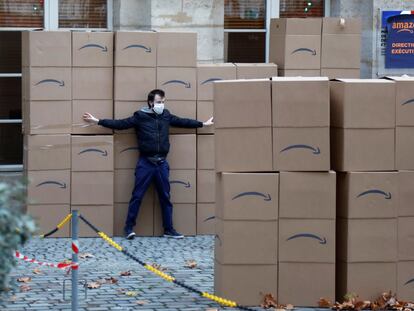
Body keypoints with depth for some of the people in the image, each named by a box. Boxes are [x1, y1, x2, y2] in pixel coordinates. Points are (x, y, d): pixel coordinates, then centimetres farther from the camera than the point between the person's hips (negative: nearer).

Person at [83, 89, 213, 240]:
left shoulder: (166, 116, 10)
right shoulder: (140, 117, -3)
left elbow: (183, 122, 22)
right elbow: (120, 124, -5)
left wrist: (203, 124, 30)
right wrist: (97, 121, -10)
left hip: (162, 163, 4)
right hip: (145, 162, -4)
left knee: (165, 197, 8)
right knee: (137, 196, -3)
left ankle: (169, 229, 15)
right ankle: (129, 228, 5)